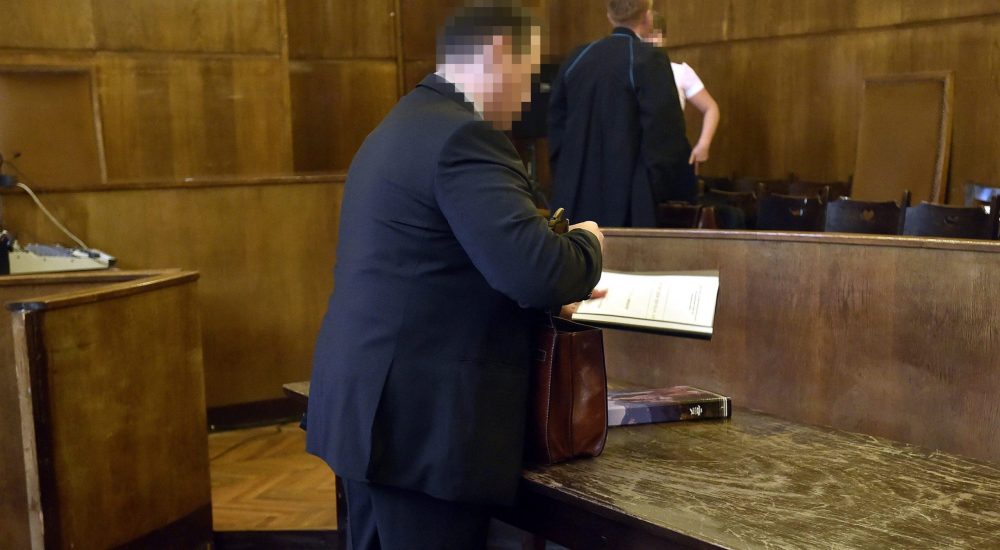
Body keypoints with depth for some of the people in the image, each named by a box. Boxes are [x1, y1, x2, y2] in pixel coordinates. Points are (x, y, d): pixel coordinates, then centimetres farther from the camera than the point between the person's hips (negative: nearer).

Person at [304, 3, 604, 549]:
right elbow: (536, 271, -25)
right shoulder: (463, 136, -16)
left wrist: (552, 294, 21)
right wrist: (586, 244, -3)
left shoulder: (404, 125, 17)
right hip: (422, 417, -10)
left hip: (369, 403, 10)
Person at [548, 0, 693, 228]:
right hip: (628, 196, -6)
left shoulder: (576, 59, 8)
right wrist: (679, 189, -4)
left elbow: (557, 125, 13)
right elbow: (664, 134, -14)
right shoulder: (649, 60, -10)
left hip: (577, 194, 6)